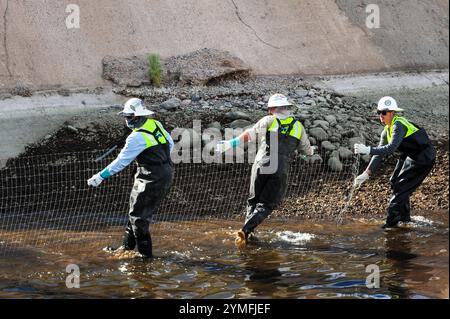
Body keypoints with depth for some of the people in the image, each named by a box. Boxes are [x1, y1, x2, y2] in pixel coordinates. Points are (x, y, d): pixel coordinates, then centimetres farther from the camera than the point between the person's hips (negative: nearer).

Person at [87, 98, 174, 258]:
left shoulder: (137, 137, -21)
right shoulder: (156, 124, 3)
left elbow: (121, 161, -20)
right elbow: (170, 143, 17)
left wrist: (100, 177, -14)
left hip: (151, 181, -9)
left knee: (139, 215, 2)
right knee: (136, 209, 20)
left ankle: (145, 252, 9)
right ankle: (128, 245, 31)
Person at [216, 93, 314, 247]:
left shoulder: (269, 120, 4)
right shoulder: (298, 126, 12)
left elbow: (250, 133, -12)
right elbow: (308, 150, 23)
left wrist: (230, 143, -16)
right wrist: (311, 150, 46)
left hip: (261, 166, 0)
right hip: (280, 172, 0)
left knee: (253, 200, 19)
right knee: (265, 205, 3)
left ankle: (248, 233, 9)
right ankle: (246, 230, -18)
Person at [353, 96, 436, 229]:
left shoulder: (399, 125, -26)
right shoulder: (387, 131, 4)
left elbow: (391, 148, -37)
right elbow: (379, 153, 5)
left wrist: (368, 150, -43)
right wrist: (366, 174, -2)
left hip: (424, 158, -10)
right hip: (411, 156, 10)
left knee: (401, 187, -11)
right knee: (395, 182, 13)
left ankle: (392, 221, -3)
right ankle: (404, 217, 27)